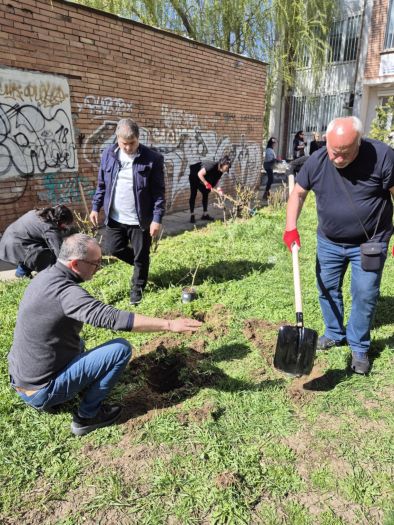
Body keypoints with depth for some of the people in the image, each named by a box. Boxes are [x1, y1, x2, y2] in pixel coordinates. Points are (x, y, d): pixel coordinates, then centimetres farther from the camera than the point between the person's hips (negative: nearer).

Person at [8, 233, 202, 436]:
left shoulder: (46, 276, 0)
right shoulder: (65, 291, -28)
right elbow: (113, 318, -36)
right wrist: (169, 324, -33)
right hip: (42, 391, -9)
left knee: (78, 342, 34)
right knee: (121, 348, -13)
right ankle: (87, 416, 1)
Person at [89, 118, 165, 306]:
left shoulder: (153, 158, -12)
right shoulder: (108, 154, 0)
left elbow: (158, 192, -11)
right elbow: (102, 184, 11)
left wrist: (157, 218, -15)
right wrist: (96, 206, 10)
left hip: (140, 219, -4)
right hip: (115, 217, 4)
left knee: (141, 256, 8)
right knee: (113, 248, 14)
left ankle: (137, 288, 32)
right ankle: (140, 263, 41)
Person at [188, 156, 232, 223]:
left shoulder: (220, 171, -12)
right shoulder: (212, 166, -36)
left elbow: (216, 181, -7)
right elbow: (200, 174, -38)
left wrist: (218, 188, -24)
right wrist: (206, 183, -37)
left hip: (202, 180, 8)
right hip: (195, 177, -8)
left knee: (205, 194, 5)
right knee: (193, 195, -7)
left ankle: (205, 214, 10)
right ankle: (192, 216, -6)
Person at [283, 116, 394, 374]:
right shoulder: (317, 161, -11)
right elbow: (299, 193, 2)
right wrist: (291, 227, -11)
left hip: (368, 243, -3)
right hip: (329, 242, 3)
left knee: (365, 295, 1)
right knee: (327, 290, 13)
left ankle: (359, 347, 21)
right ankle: (335, 334, 35)